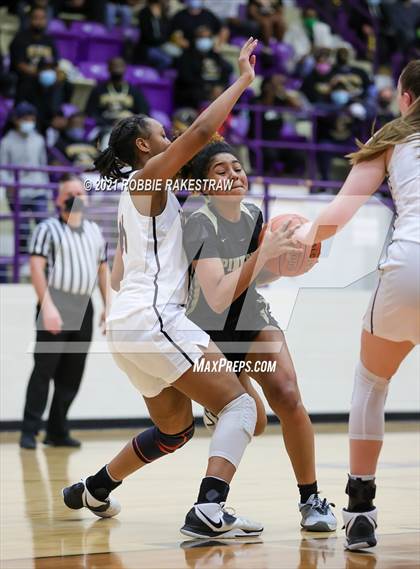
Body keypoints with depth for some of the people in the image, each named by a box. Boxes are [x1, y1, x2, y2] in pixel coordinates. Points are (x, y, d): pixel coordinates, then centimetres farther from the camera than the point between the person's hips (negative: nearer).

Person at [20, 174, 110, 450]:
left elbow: (103, 269, 20)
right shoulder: (48, 229, 0)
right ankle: (30, 431, -6)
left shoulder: (95, 231, 17)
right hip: (55, 305, -5)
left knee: (72, 375, 6)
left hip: (84, 307, 6)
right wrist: (47, 305, -19)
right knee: (44, 369, -9)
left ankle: (57, 432, 13)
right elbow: (37, 267, -9)